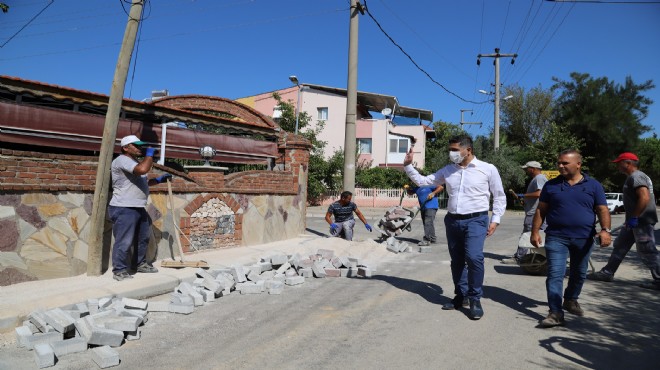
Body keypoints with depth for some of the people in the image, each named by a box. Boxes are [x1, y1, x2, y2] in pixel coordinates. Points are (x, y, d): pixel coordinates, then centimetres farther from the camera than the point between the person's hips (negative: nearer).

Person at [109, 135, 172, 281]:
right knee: (124, 241, -6)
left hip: (139, 208, 11)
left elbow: (143, 182, 32)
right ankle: (119, 270, 5)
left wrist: (159, 180, 19)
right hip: (124, 209, -10)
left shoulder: (134, 162, 21)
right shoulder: (122, 160, -13)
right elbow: (143, 169, -31)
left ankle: (140, 264, 33)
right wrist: (149, 154, -15)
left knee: (143, 238, 19)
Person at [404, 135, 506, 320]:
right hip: (453, 221, 5)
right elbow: (422, 181, 11)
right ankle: (461, 296, 29)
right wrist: (408, 165, 2)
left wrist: (495, 219, -4)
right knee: (457, 261, 12)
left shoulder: (488, 169, -2)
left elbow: (499, 196, 4)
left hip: (475, 221, -4)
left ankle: (475, 299, -5)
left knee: (474, 257, -22)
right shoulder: (448, 170, 7)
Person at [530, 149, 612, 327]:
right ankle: (556, 312, -10)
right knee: (555, 274, -10)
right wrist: (535, 232, -2)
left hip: (584, 239, 2)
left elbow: (602, 210, 1)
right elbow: (541, 211, 5)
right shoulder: (551, 185, 4)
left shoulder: (593, 185, 4)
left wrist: (605, 229, -16)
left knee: (579, 274, 17)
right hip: (556, 237, -1)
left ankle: (570, 300, 39)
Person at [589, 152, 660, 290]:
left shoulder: (636, 177, -16)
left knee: (647, 252, -5)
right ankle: (607, 273, 21)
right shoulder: (633, 177, 17)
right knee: (620, 246, 14)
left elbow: (645, 198, -27)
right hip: (634, 222, 11)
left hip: (641, 221, -11)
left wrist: (634, 217, -24)